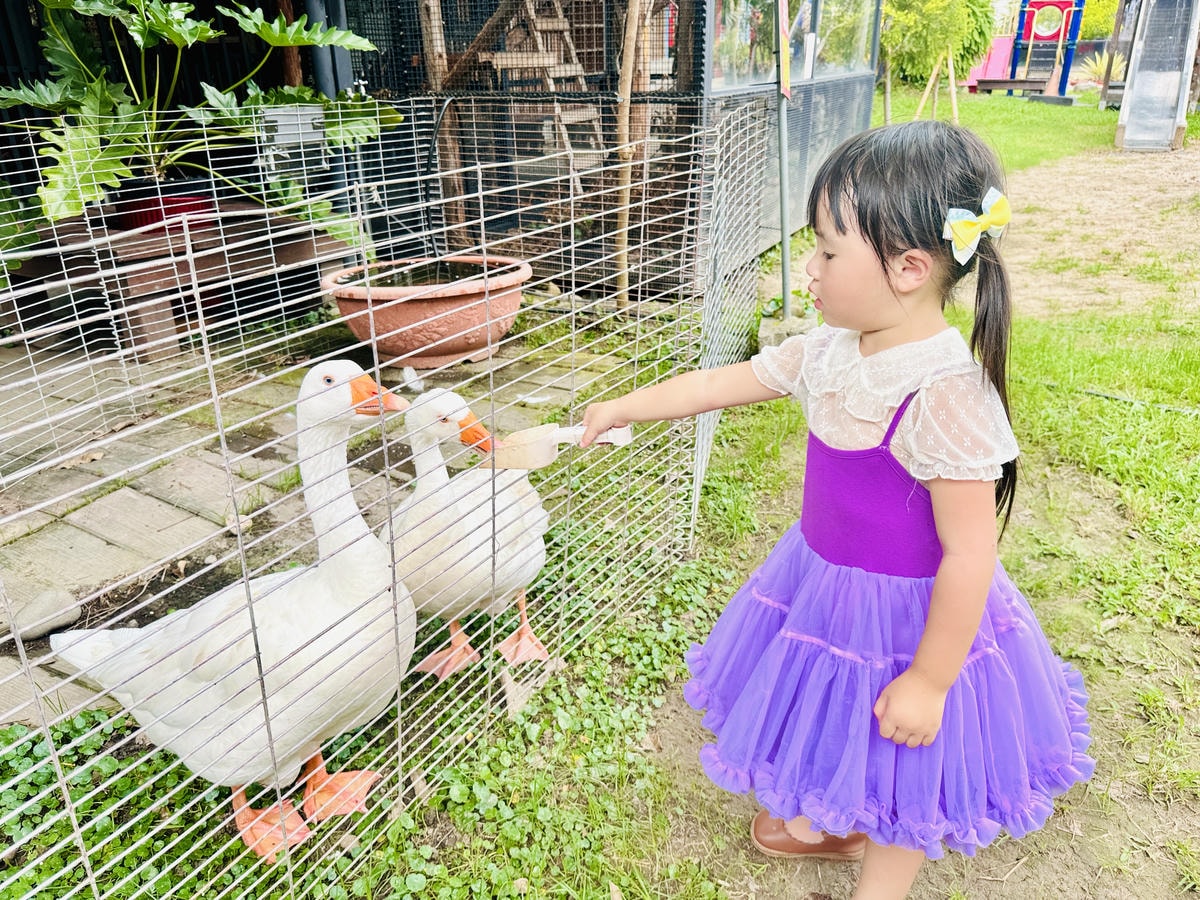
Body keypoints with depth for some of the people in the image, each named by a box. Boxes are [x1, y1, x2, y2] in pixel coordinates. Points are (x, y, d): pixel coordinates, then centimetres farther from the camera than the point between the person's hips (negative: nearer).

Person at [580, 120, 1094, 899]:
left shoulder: (944, 396, -32)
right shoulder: (829, 352, -8)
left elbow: (970, 554, -27)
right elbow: (721, 384, 5)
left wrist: (929, 681, -19)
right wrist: (623, 408, 12)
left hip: (907, 614, -7)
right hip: (824, 586, 8)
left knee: (900, 764, 19)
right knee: (832, 724, 30)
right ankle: (832, 825, 60)